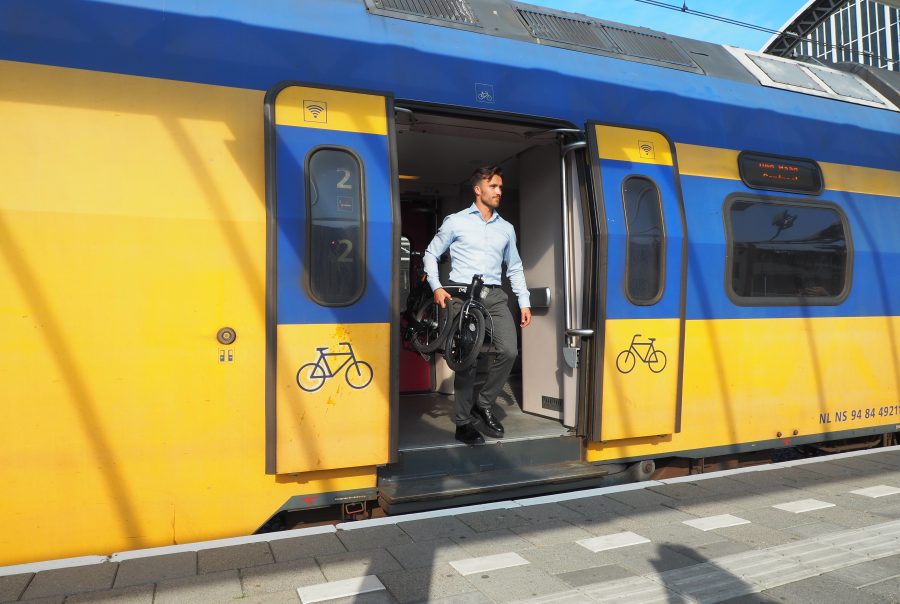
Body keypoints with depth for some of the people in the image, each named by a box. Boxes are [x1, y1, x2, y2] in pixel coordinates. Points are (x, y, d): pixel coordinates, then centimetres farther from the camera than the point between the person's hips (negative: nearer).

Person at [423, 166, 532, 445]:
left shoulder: (506, 228, 18)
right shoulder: (456, 221, 7)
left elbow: (515, 268, 22)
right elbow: (431, 254, 9)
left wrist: (524, 302, 14)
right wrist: (436, 287, -5)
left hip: (494, 296, 4)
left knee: (509, 351, -12)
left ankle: (484, 404, 10)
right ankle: (463, 421, 7)